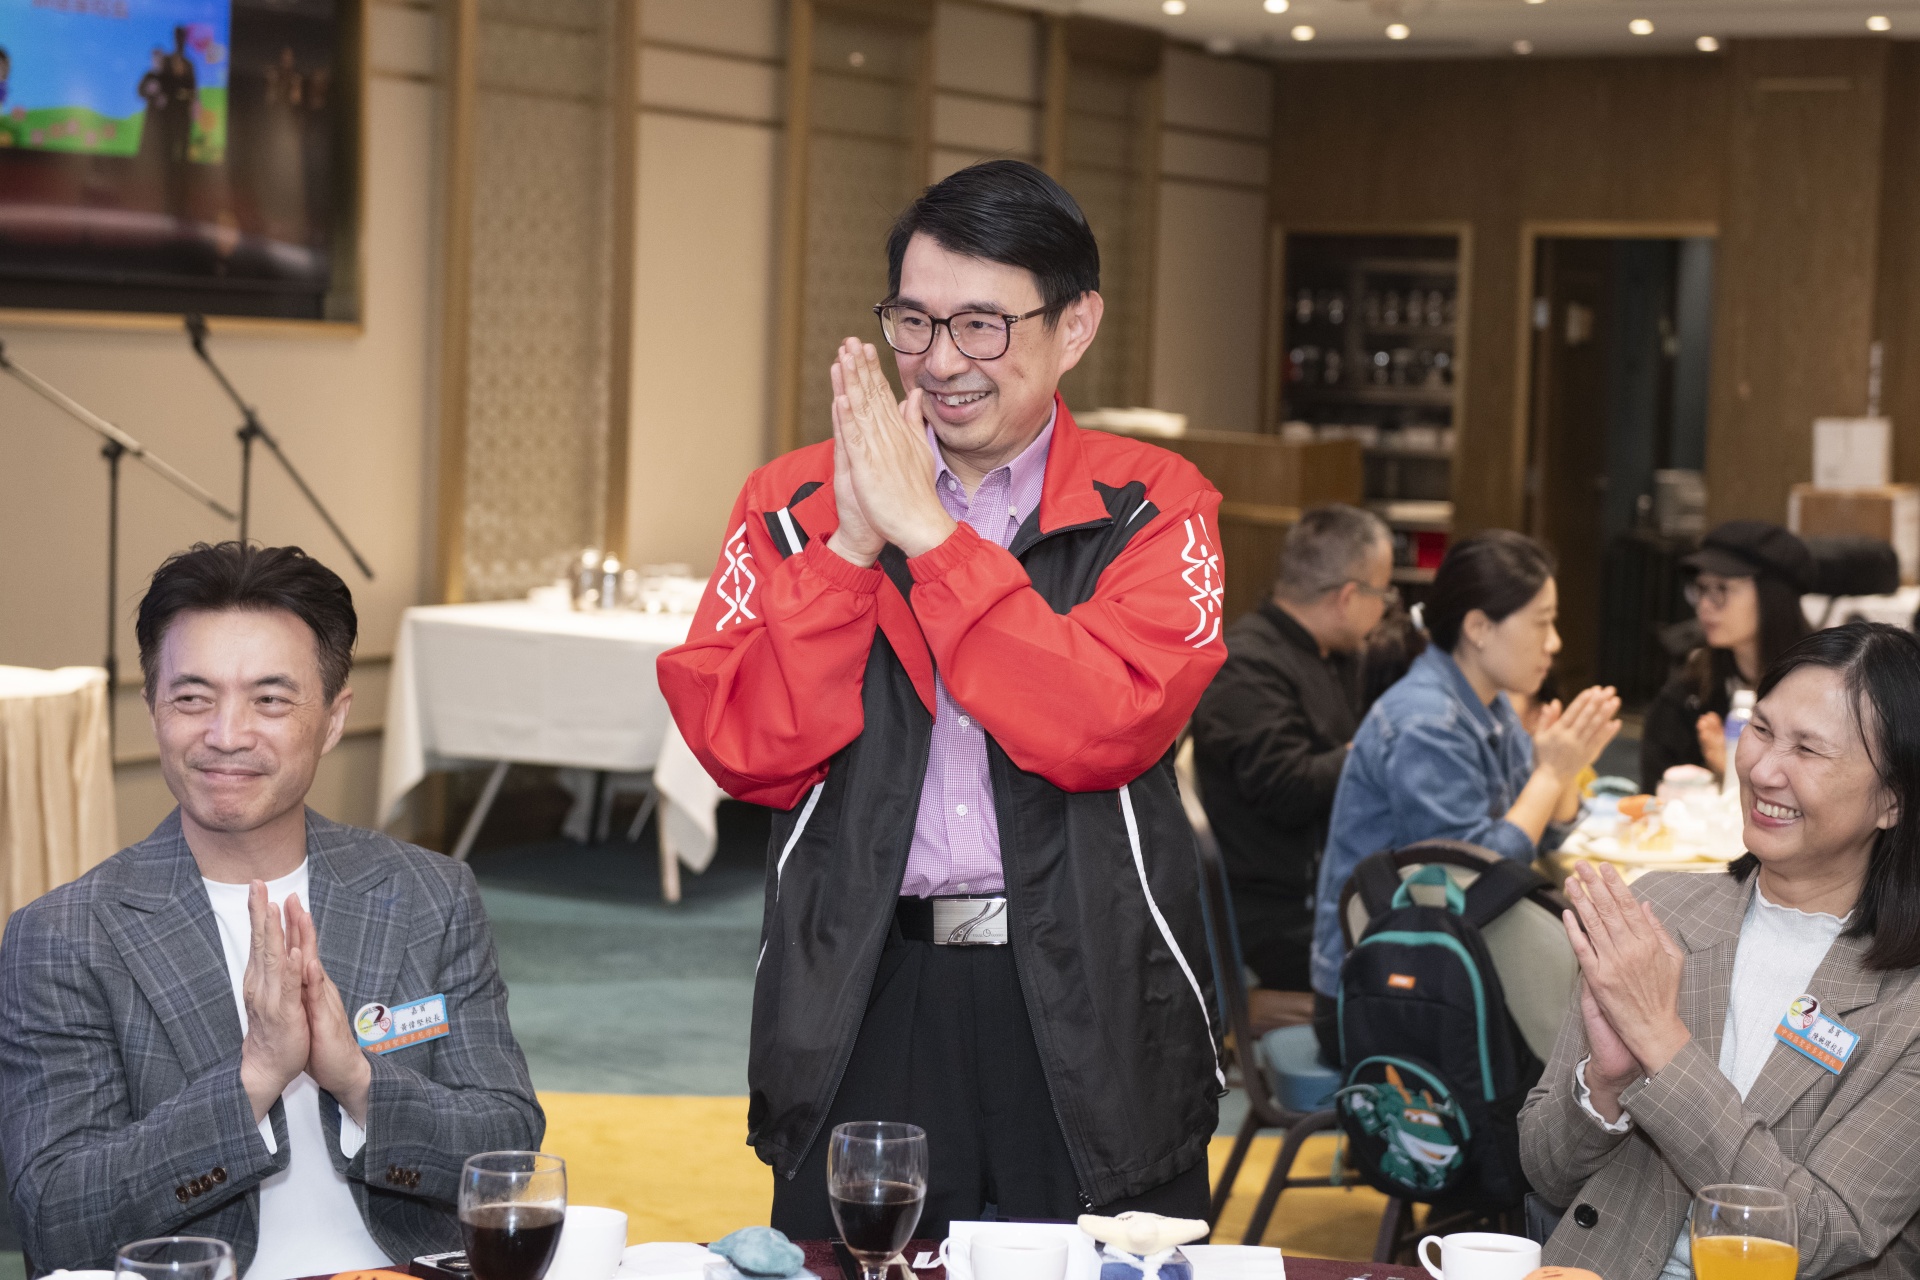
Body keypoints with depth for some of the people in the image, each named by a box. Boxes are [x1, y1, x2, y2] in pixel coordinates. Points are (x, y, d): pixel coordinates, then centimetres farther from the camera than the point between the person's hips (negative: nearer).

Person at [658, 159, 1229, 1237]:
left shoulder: (1152, 506, 0)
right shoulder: (797, 503, 6)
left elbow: (1108, 729, -18)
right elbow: (746, 751, -5)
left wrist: (927, 532, -16)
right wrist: (850, 543, -14)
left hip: (1088, 999, -1)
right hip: (865, 998, 2)